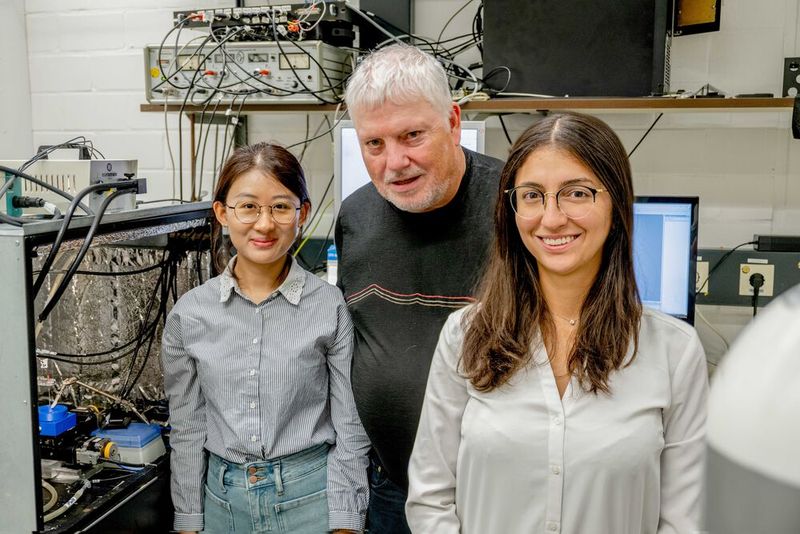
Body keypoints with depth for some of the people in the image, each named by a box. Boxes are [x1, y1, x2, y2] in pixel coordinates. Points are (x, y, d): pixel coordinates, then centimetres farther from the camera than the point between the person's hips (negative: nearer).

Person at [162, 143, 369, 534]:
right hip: (223, 500, 3)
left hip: (310, 499, -2)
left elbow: (350, 430, -6)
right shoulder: (188, 314, -2)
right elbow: (187, 430, 5)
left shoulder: (331, 307, -10)